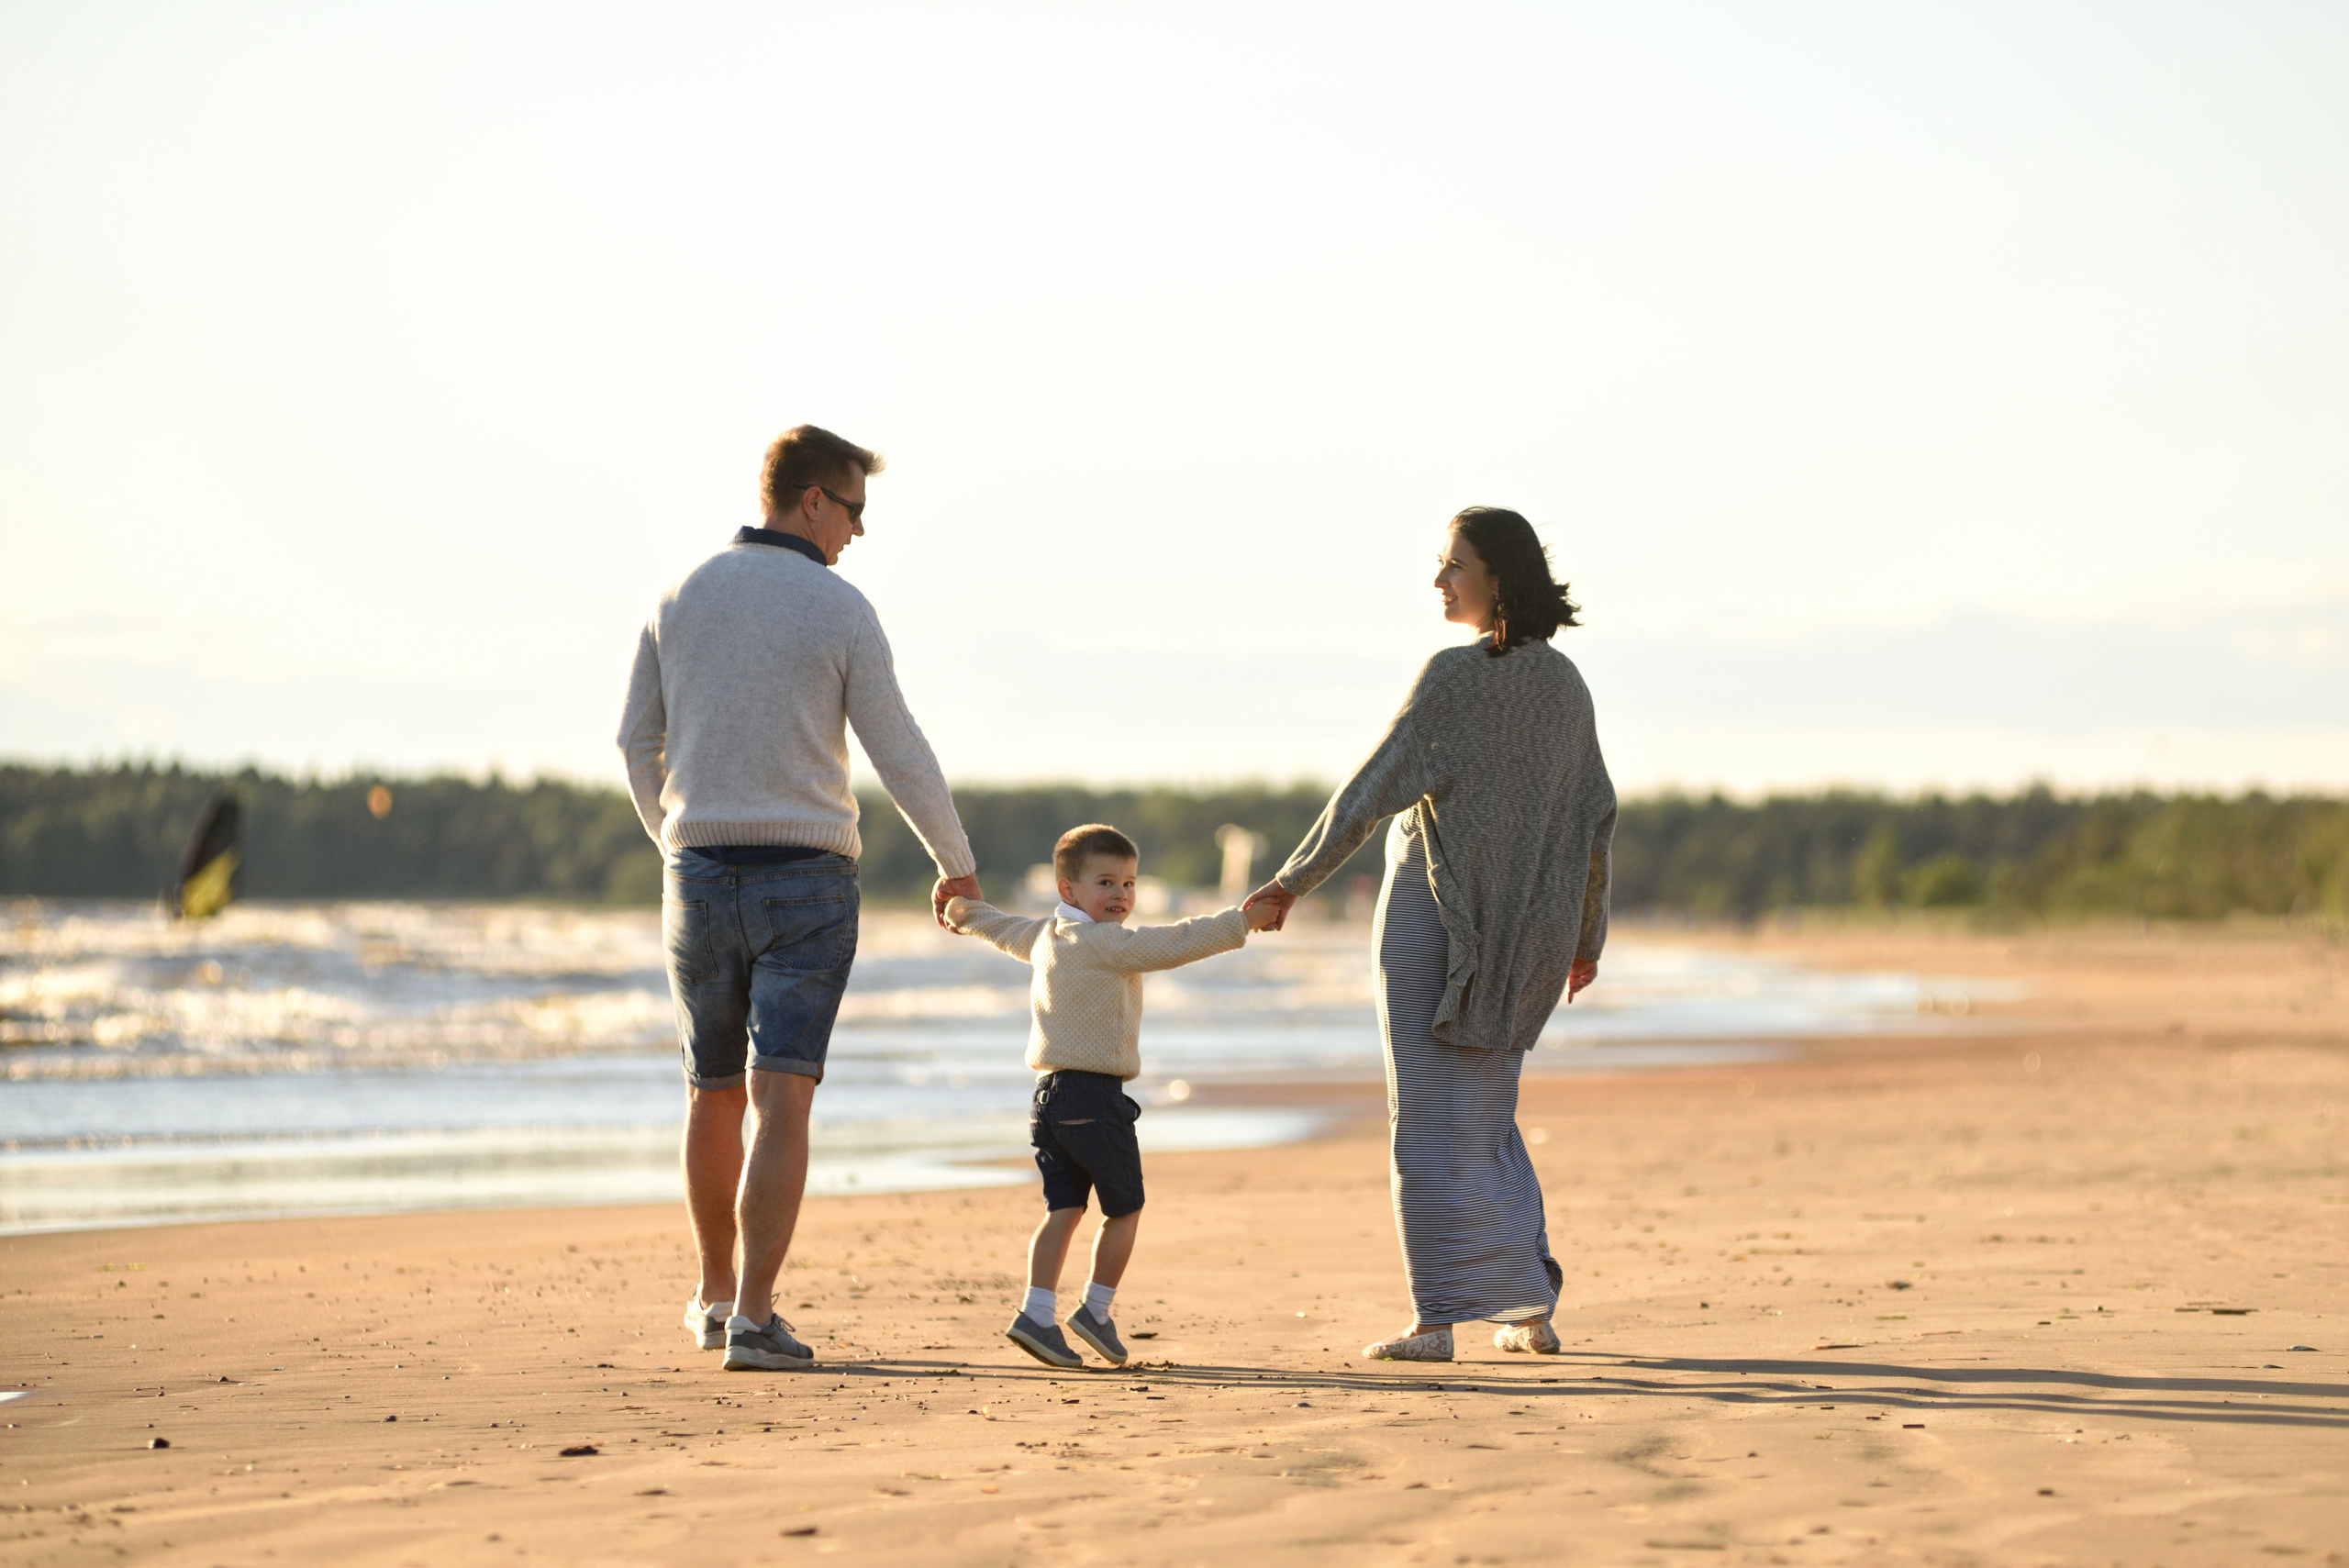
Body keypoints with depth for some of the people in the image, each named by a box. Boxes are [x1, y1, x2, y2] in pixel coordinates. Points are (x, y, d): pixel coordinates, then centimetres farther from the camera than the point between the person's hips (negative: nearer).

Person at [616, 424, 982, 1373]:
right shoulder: (841, 612, -7)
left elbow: (639, 741, 10)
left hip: (701, 874, 4)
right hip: (805, 881, -4)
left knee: (715, 1093, 18)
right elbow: (900, 757, -4)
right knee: (781, 1100, -7)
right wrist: (957, 866, 11)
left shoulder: (681, 598, 5)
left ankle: (715, 1295, 32)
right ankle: (754, 1320, -16)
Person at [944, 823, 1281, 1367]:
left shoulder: (1046, 935, 15)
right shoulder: (1108, 943, -12)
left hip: (1050, 1094, 9)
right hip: (1095, 1095, -9)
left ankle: (1037, 1312, -1)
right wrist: (1241, 922, -14)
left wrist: (966, 913, 56)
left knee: (1064, 1207, 8)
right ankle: (1096, 1311, 10)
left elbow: (1008, 931, 35)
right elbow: (1175, 944, -19)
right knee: (1125, 1208, 6)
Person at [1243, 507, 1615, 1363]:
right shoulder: (1565, 684, 7)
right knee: (1487, 1118, 17)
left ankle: (1436, 1319, -3)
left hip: (1433, 912, -7)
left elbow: (1374, 787, -15)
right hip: (1519, 929, 7)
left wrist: (1293, 879, -9)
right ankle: (1532, 1311, 14)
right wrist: (1586, 935, 18)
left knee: (1432, 1122, -2)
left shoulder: (1455, 675, -14)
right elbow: (1596, 818, 9)